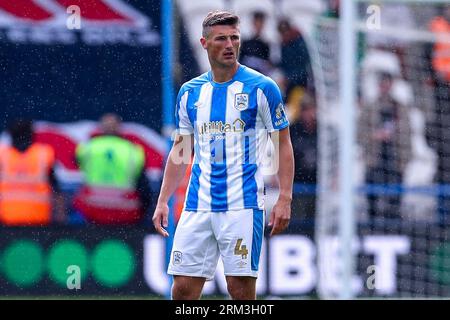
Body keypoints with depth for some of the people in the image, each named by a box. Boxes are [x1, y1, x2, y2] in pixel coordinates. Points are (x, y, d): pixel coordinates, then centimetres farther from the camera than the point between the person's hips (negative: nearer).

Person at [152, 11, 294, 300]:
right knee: (184, 286, 0)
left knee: (241, 286, -6)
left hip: (243, 204, -4)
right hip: (198, 205, 4)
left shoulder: (261, 88, -2)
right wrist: (163, 201, 11)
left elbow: (283, 144, 0)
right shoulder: (190, 92, 10)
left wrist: (284, 199, -9)